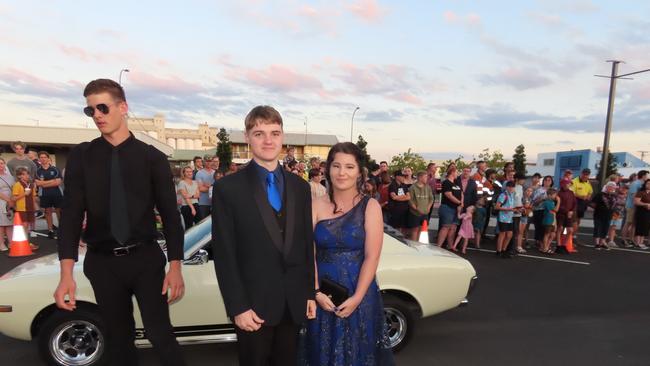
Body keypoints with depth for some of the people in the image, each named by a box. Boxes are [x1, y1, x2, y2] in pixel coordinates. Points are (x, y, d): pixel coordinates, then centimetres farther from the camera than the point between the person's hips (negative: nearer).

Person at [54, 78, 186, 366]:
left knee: (160, 334, -2)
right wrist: (66, 274, -13)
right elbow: (71, 212, -4)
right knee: (118, 338, 15)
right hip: (102, 262, 2)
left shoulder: (152, 157, -2)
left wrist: (175, 266, -9)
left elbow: (170, 213, -3)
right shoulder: (81, 156, 1)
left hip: (146, 258, -2)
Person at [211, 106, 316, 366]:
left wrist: (311, 293, 7)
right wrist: (238, 307, -11)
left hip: (294, 303, 4)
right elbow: (224, 255, -9)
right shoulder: (228, 188, -9)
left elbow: (307, 245, 7)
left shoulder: (300, 186, 4)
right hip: (254, 304, -3)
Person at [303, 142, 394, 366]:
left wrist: (356, 298, -15)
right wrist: (316, 292, -14)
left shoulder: (370, 207, -6)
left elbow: (372, 257, -11)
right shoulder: (317, 206, -1)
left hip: (359, 294, -1)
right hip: (323, 295, 2)